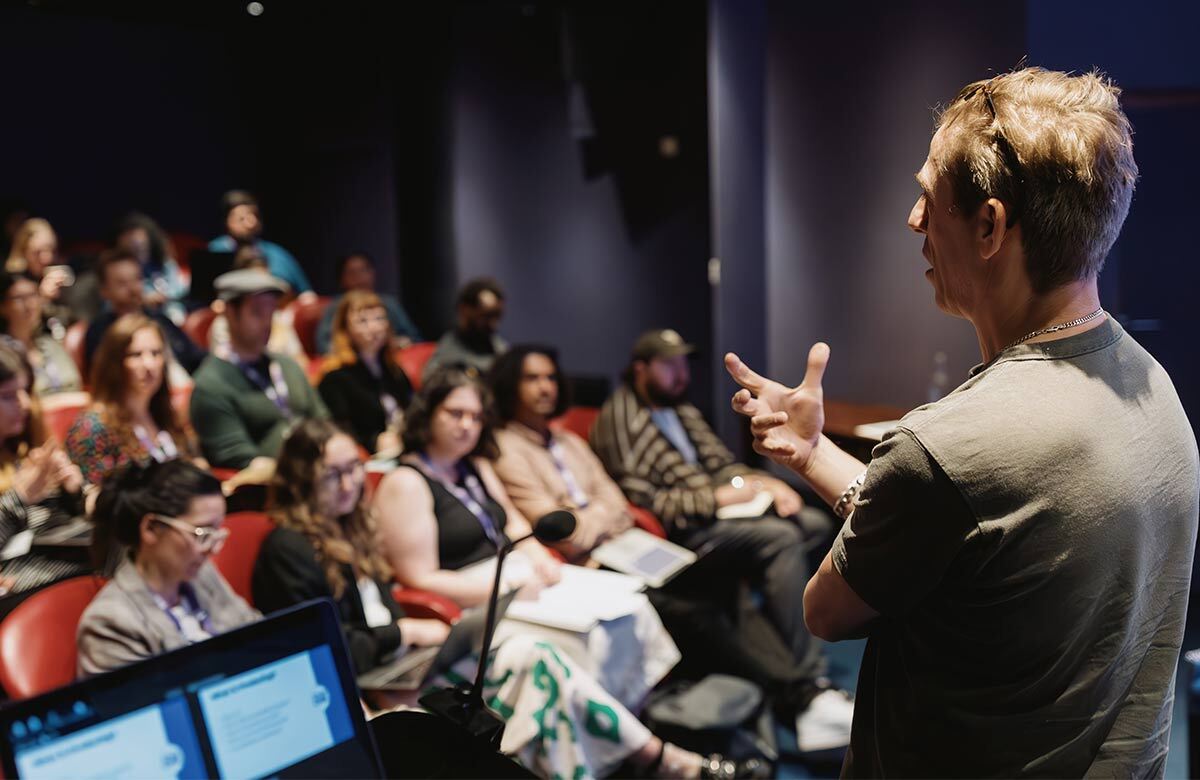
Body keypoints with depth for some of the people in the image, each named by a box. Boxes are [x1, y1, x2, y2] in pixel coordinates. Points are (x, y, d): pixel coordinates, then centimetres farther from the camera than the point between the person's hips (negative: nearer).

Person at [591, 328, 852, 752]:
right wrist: (718, 497, -15)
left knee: (812, 522, -13)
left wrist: (765, 483, 2)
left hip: (716, 516, 9)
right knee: (781, 539, -29)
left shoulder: (683, 412, 22)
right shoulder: (620, 420, -6)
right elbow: (643, 502, -13)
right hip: (679, 536, -9)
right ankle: (804, 691, -30)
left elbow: (723, 465, 24)